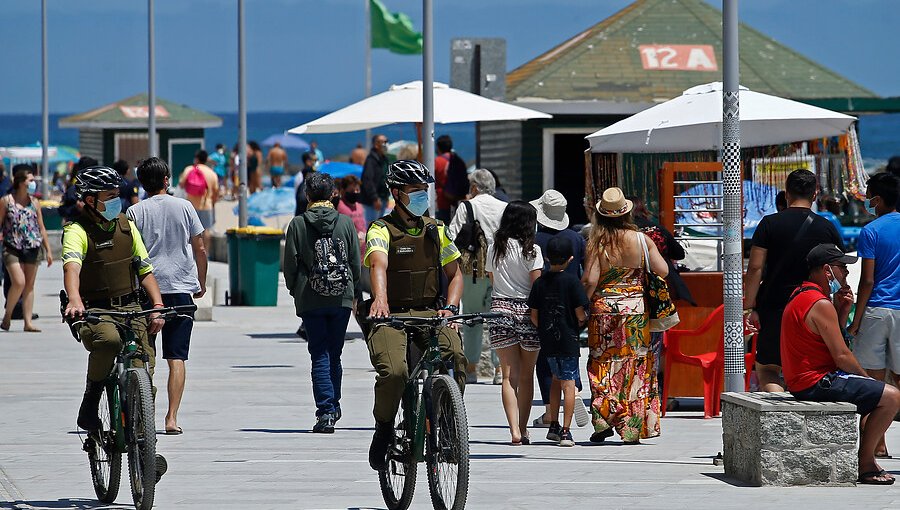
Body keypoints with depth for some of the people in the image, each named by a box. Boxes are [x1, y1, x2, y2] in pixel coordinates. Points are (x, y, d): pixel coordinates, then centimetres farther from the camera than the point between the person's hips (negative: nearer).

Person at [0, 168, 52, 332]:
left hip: (32, 249, 4)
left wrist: (48, 250, 12)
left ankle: (28, 321, 4)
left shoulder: (34, 203, 11)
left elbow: (41, 228, 15)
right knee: (19, 282, -16)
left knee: (29, 285, 3)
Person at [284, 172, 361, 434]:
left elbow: (290, 263, -2)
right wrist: (354, 293, 16)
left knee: (320, 356, 0)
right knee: (334, 355, 15)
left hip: (311, 300, -2)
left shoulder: (298, 225, -4)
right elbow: (356, 262, 4)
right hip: (342, 298, 2)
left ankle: (326, 412, -9)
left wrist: (295, 291, 13)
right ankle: (333, 406, 21)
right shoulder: (346, 223, 0)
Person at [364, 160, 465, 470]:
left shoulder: (436, 230, 14)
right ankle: (384, 429, -2)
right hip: (392, 316, -3)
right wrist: (380, 299, -42)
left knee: (456, 359, -27)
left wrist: (450, 307, -3)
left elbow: (455, 273, 17)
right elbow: (379, 265, -21)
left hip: (429, 313, 3)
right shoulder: (381, 229, -1)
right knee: (394, 372, -30)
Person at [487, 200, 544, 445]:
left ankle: (514, 430, -11)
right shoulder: (531, 250, -7)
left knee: (509, 375, 1)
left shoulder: (494, 248, 6)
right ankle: (523, 429, 13)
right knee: (526, 376, 9)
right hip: (526, 311, -3)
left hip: (500, 308, 3)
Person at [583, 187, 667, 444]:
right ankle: (631, 429, 6)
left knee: (604, 365, 8)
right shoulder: (641, 239, -3)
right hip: (636, 309, 1)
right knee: (634, 366, 7)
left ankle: (603, 421, -1)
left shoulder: (597, 244, -8)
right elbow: (663, 271, -3)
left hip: (603, 309, -1)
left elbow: (590, 281, -14)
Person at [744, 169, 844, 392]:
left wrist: (750, 307, -3)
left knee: (766, 370, 4)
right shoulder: (827, 228, 2)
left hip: (774, 308, -2)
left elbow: (755, 268, -7)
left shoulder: (769, 223, -4)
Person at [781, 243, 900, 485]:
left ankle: (866, 460, 24)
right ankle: (865, 464, -6)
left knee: (873, 392, 30)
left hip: (800, 381, 11)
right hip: (817, 383, -11)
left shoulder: (800, 296, 14)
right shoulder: (821, 304, -19)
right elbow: (841, 356, -18)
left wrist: (841, 311, 4)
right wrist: (866, 377, -2)